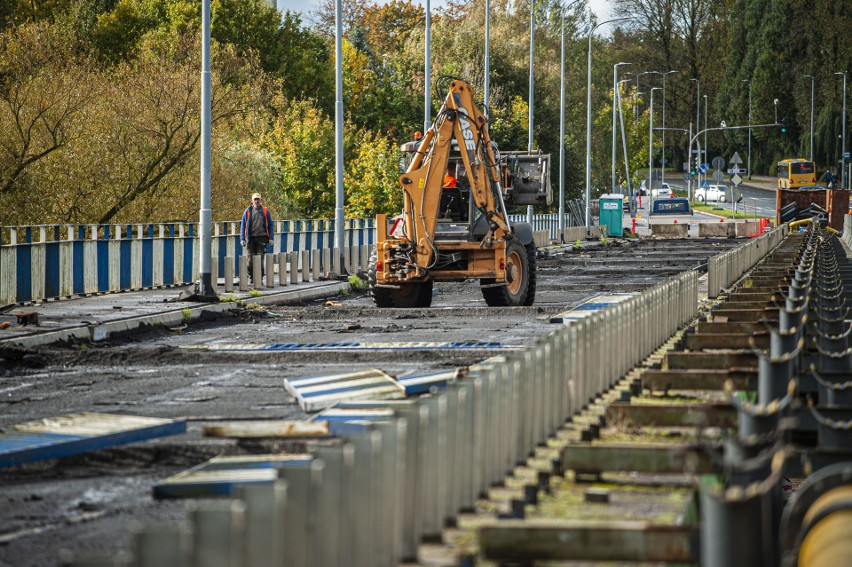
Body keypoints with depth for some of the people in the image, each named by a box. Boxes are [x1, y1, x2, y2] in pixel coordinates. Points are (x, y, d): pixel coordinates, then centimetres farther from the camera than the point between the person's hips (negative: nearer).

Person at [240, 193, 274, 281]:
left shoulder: (265, 211, 6)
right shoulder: (248, 211, 5)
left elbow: (270, 225, 10)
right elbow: (243, 225, 7)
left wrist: (270, 238, 2)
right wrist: (242, 239, 1)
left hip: (262, 237, -1)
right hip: (251, 238, 1)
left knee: (260, 258, -4)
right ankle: (252, 277, 15)